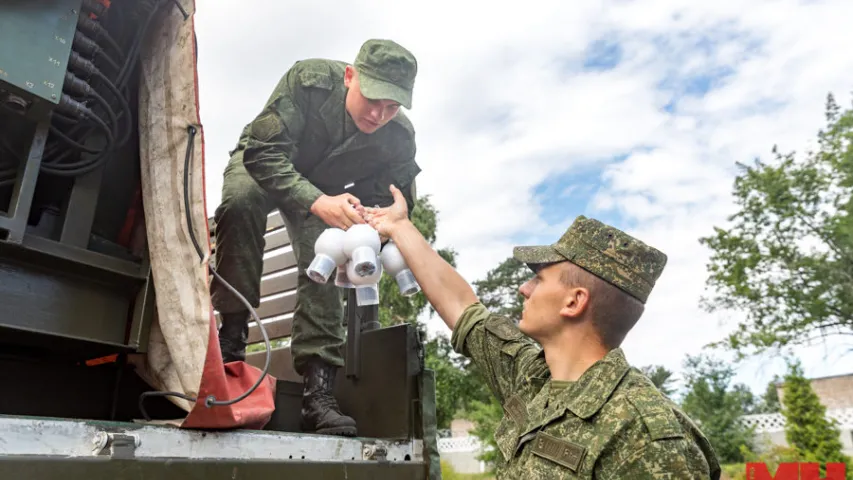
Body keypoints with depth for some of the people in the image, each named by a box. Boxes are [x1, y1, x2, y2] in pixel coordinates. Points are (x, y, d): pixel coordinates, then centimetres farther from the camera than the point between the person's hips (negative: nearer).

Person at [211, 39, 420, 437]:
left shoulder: (400, 139, -27)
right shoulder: (310, 79, -35)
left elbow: (389, 206, -15)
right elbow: (262, 152, -38)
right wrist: (317, 203, -53)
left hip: (322, 190, 2)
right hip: (261, 164, -2)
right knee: (240, 202, -34)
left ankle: (318, 389, -14)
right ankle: (232, 337, -25)